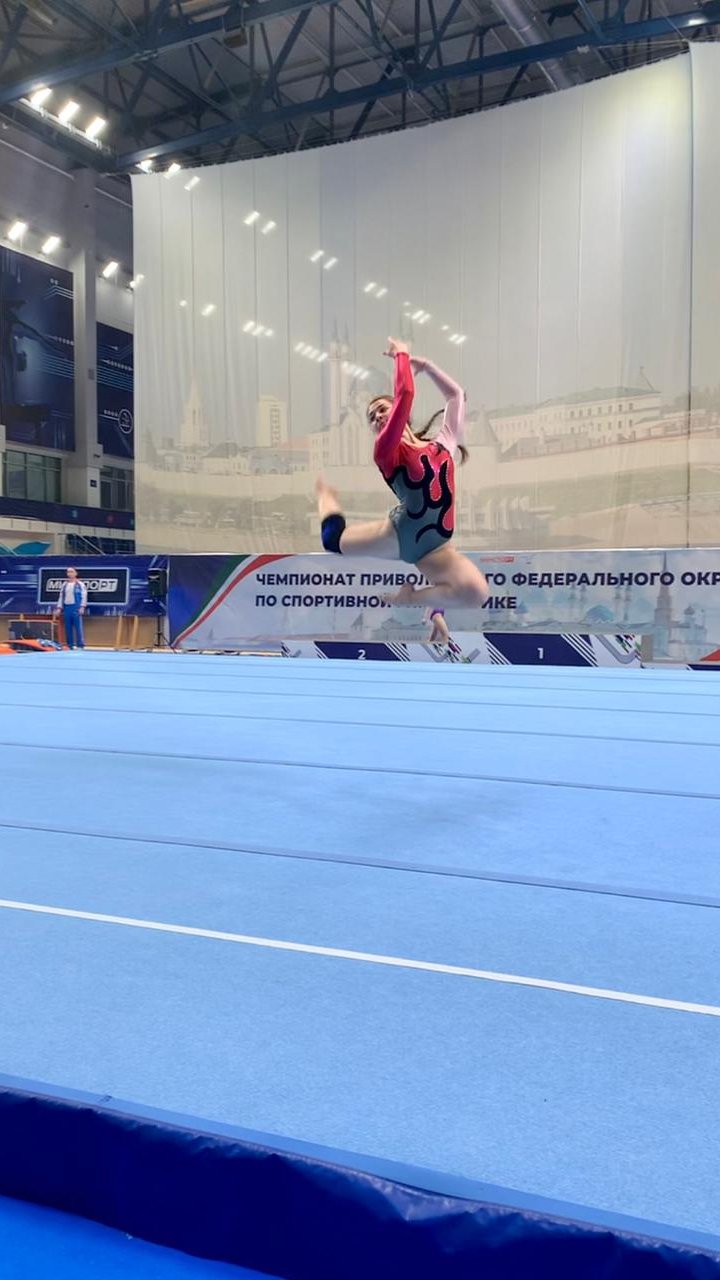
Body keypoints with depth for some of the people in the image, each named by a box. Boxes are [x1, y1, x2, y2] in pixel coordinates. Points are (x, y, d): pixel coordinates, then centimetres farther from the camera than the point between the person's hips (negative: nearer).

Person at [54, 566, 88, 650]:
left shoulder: (80, 584, 1)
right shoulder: (64, 585, 16)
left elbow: (84, 596, -5)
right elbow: (61, 597, 17)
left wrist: (82, 607, -15)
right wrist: (59, 608, 9)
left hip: (76, 607, -5)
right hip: (66, 607, 5)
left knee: (78, 627, -9)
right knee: (68, 628, 5)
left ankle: (80, 645, -7)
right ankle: (70, 645, 11)